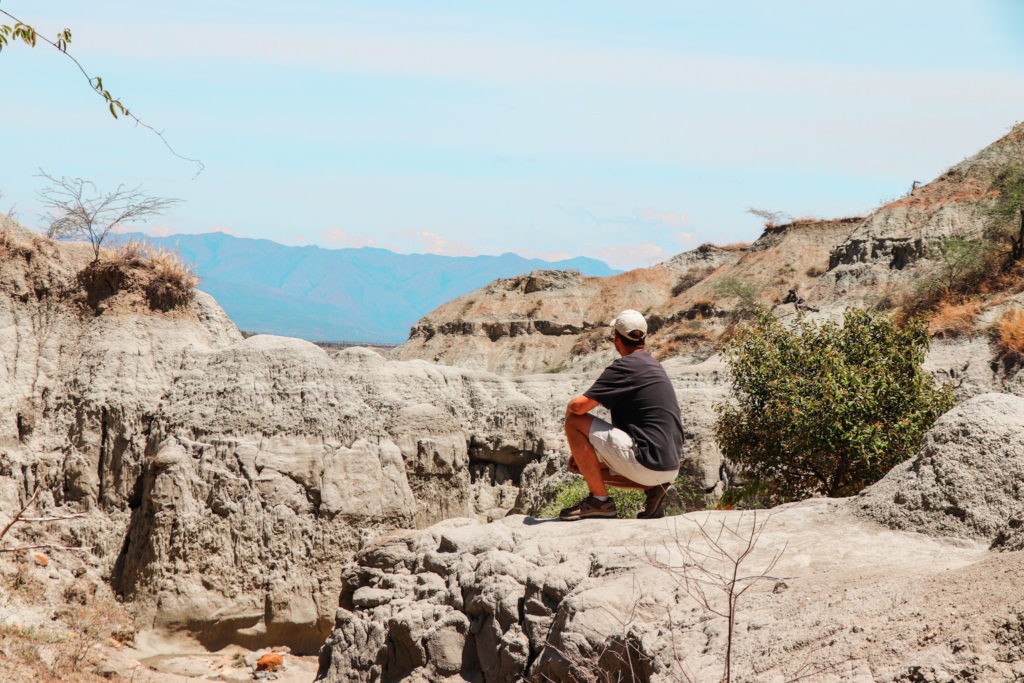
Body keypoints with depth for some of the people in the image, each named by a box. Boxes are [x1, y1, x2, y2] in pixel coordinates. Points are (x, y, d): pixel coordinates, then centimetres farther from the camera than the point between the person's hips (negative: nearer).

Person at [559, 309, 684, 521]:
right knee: (590, 466, 26)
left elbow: (578, 406, -18)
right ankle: (653, 487, 9)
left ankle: (600, 500, -3)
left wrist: (569, 409, 8)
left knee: (574, 422, -6)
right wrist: (582, 451, 23)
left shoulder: (626, 366, -11)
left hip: (647, 462, -9)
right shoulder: (654, 366, 19)